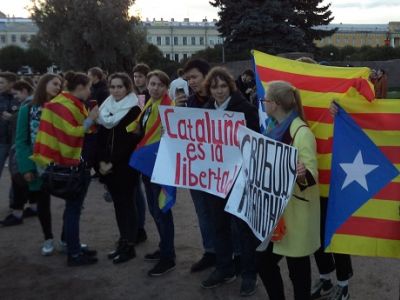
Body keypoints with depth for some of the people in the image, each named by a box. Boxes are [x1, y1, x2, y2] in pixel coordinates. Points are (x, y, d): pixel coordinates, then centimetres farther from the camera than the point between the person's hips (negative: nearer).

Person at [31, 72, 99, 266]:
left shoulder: (73, 104, 14)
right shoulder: (65, 106, -16)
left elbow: (80, 130, 14)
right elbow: (71, 133, -25)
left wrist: (91, 118, 2)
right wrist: (90, 120, -19)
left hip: (76, 162, 10)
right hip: (70, 164, -10)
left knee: (74, 207, 15)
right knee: (73, 208, -4)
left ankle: (75, 248, 24)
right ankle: (74, 254, 3)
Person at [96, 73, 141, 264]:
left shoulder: (134, 110, -7)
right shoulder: (106, 107, 11)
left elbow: (130, 141, -13)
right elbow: (101, 137, 9)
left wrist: (113, 162, -15)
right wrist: (101, 161, -4)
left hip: (126, 165, -6)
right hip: (108, 165, 6)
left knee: (127, 203, -1)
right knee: (118, 203, 11)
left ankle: (129, 245, 5)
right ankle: (123, 240, 21)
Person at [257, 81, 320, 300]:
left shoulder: (301, 132, -17)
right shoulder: (275, 128, 9)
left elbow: (312, 173, -23)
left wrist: (302, 175, -42)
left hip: (294, 209, -8)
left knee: (297, 266, 5)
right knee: (264, 261, 12)